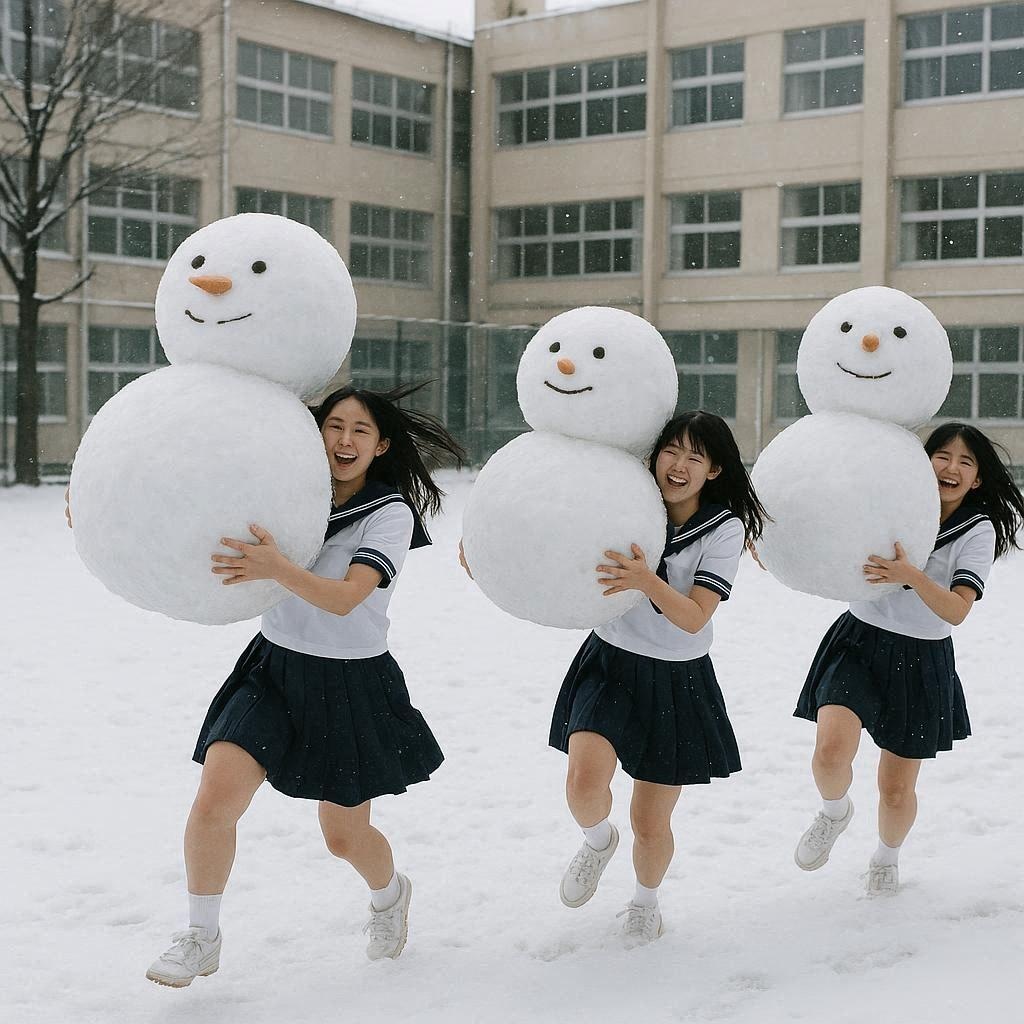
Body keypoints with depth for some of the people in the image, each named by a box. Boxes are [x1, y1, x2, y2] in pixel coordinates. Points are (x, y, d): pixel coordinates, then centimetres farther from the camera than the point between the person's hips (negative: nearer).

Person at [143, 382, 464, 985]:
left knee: (345, 835, 8)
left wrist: (277, 568, -43)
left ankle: (390, 894, 44)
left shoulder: (391, 514, -12)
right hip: (275, 668, 3)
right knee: (216, 794, -16)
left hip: (351, 686, -3)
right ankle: (201, 940, 4)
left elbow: (345, 597, -26)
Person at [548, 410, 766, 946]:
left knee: (651, 826, 6)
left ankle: (646, 900, 40)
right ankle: (598, 840, 13)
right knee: (585, 781, -24)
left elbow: (694, 618, -20)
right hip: (609, 664, 1)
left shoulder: (724, 530, -12)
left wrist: (647, 582, -39)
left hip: (678, 683, -1)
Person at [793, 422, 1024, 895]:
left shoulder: (978, 531, -7)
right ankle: (834, 811, 12)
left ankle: (886, 858, 41)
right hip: (858, 643, 1)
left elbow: (957, 610, -20)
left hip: (921, 663, 0)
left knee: (896, 791, 8)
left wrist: (912, 576, -36)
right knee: (831, 752, -24)